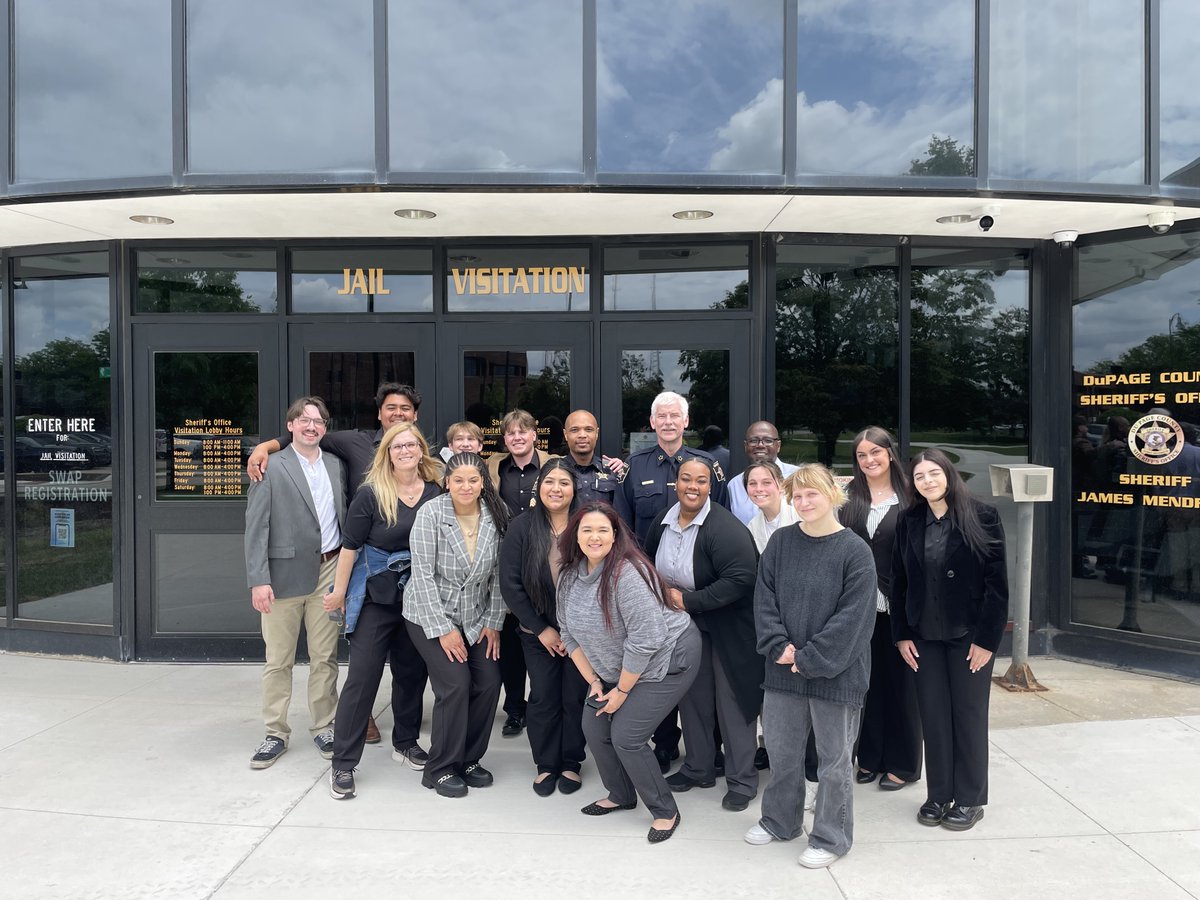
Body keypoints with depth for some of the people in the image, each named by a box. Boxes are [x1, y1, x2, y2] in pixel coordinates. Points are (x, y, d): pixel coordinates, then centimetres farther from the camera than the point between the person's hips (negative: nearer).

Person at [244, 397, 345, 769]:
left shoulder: (335, 465, 10)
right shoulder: (271, 467, -4)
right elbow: (256, 527, -7)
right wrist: (258, 580, -13)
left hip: (328, 571, 3)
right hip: (285, 574, -3)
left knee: (325, 657, 10)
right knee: (278, 660, 6)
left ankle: (324, 727, 22)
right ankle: (275, 734, 19)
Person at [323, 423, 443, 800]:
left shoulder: (436, 492, -2)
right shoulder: (371, 494, -11)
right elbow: (350, 545, -6)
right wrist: (340, 592, -2)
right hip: (376, 596, -4)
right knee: (362, 677, -2)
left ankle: (406, 743, 33)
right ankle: (343, 764, 8)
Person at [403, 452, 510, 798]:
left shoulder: (497, 514, -7)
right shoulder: (431, 513, -18)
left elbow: (500, 572, -1)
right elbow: (423, 574, -17)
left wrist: (494, 622, -1)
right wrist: (443, 629, -17)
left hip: (476, 616, 4)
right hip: (431, 615, -4)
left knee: (489, 683, -4)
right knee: (456, 684, -13)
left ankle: (469, 759, 18)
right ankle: (441, 769, 7)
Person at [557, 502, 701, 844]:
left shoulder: (627, 573, -29)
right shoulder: (570, 576, -4)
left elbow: (645, 639, -28)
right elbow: (570, 634, 5)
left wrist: (621, 691, -18)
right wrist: (593, 681, 0)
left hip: (666, 659, -8)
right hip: (615, 668, 8)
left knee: (626, 736, -10)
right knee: (594, 728, 5)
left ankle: (665, 811, 12)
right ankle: (621, 795, 31)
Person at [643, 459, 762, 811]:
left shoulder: (724, 527, -24)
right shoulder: (662, 522, -2)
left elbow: (740, 580, -31)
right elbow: (649, 566, 15)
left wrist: (688, 601, -28)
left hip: (727, 629, -6)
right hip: (684, 626, 7)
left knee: (732, 702, 4)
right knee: (693, 698, 18)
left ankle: (742, 780, 21)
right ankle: (698, 768, 36)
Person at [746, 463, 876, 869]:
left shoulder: (855, 551, -11)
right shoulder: (780, 542, 2)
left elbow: (852, 616, -14)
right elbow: (764, 597, 2)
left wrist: (809, 659, -15)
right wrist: (779, 646, -10)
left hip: (836, 670, -4)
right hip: (783, 668, 4)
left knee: (834, 758, 8)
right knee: (781, 750, 16)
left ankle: (831, 838, 26)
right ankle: (779, 821, 37)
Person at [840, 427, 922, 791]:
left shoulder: (908, 498, -2)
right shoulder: (848, 497, 4)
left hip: (896, 603, -2)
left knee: (900, 680, 7)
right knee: (866, 678, 11)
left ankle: (902, 763, 22)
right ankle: (870, 757, 25)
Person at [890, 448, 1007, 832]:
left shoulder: (982, 516, -8)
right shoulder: (909, 522, 3)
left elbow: (997, 581, -9)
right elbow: (898, 582, 6)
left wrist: (987, 638, -12)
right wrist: (901, 634, 1)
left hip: (969, 635, -3)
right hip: (925, 636, 3)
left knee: (969, 715, 8)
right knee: (933, 715, 9)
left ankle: (969, 800, 22)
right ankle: (938, 795, 22)